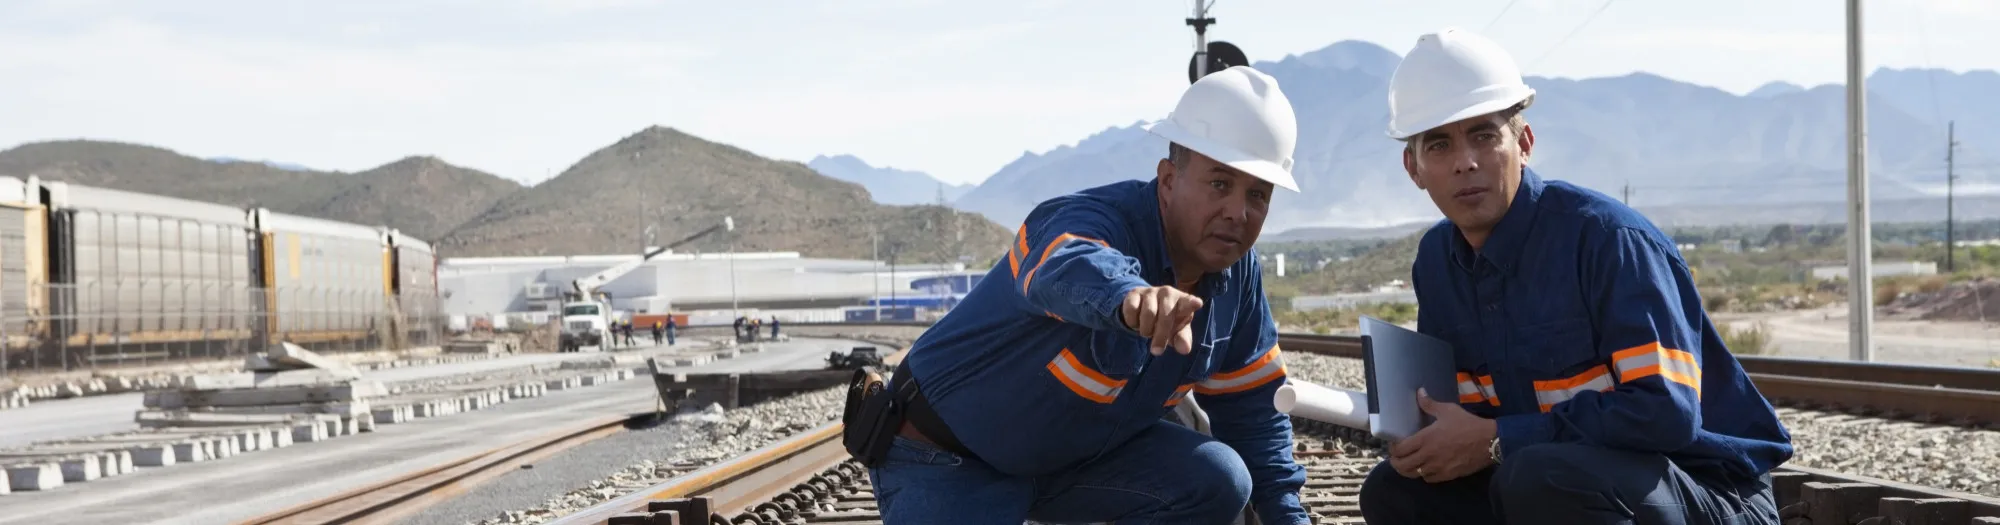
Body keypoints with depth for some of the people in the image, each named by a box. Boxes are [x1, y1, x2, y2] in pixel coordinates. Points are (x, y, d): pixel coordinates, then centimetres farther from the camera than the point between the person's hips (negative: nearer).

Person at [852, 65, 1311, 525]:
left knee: (1217, 482, -12)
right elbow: (1070, 270, -56)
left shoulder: (1235, 273, -5)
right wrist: (1130, 296, -78)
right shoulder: (1098, 222, -29)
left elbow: (1250, 407, 7)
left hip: (1075, 455, 7)